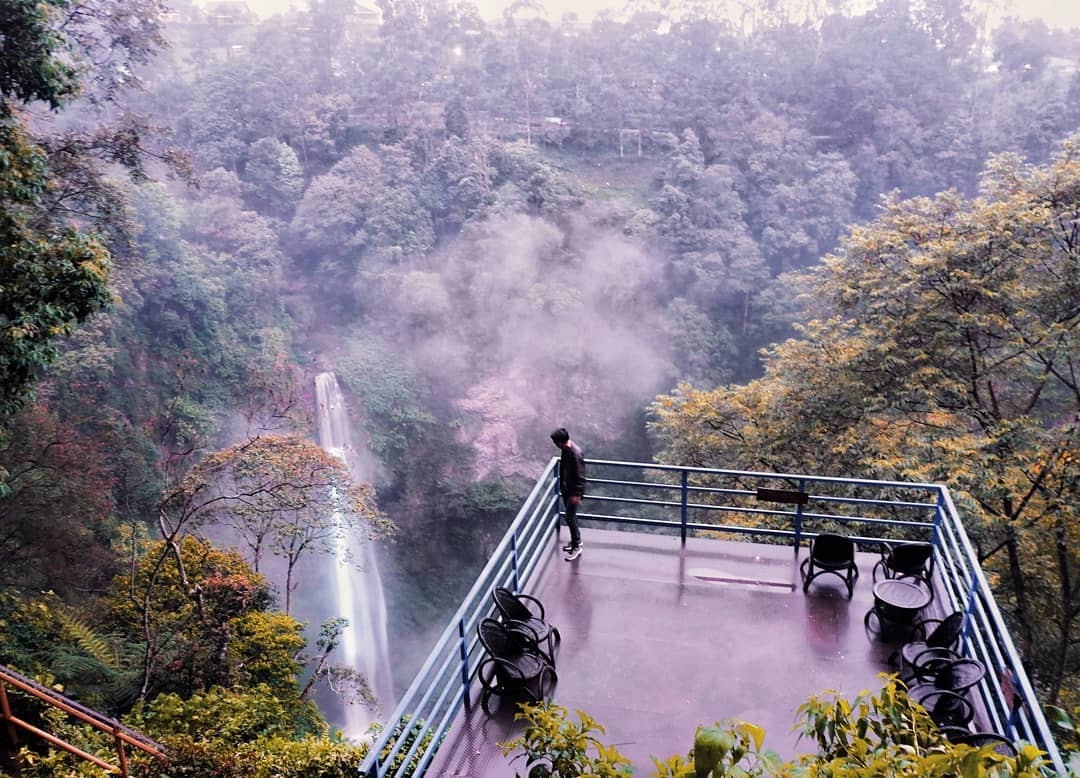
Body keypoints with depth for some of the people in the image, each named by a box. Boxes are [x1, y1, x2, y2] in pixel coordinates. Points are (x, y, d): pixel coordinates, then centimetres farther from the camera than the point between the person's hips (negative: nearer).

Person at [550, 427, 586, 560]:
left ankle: (577, 546, 10)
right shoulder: (566, 449, -2)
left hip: (573, 491, -9)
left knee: (570, 518, -3)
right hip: (566, 488, 9)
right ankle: (576, 540, 34)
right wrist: (561, 484, 22)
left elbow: (580, 476, -24)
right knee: (570, 516, 19)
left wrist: (576, 494, -22)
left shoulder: (576, 453, -29)